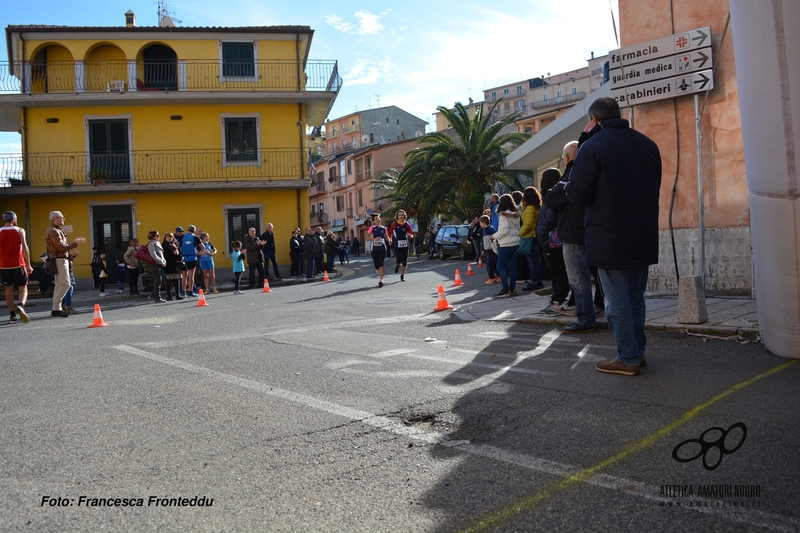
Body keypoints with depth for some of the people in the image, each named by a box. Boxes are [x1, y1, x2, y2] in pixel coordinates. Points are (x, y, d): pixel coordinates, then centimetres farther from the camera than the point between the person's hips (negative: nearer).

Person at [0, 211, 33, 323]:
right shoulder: (19, 230, -1)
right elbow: (25, 248, -7)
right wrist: (28, 265, -4)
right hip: (18, 264, -3)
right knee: (23, 289, 1)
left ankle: (12, 315, 10)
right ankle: (20, 306, -27)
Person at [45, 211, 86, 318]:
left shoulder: (57, 230, 20)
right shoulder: (53, 231, -13)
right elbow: (62, 247, -20)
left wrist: (74, 242, 11)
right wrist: (75, 244, -11)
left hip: (60, 260, 11)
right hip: (59, 260, -11)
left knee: (59, 285, 12)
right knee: (65, 284, -13)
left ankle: (57, 309, 15)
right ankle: (56, 309, -13)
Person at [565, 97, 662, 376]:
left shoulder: (593, 146, -12)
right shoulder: (647, 144, 9)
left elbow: (578, 195, -14)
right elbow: (654, 186, 17)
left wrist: (566, 185, 7)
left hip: (610, 238, -6)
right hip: (643, 236, 7)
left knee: (617, 300, 2)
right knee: (635, 296, 17)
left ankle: (627, 359, 7)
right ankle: (638, 351, 25)